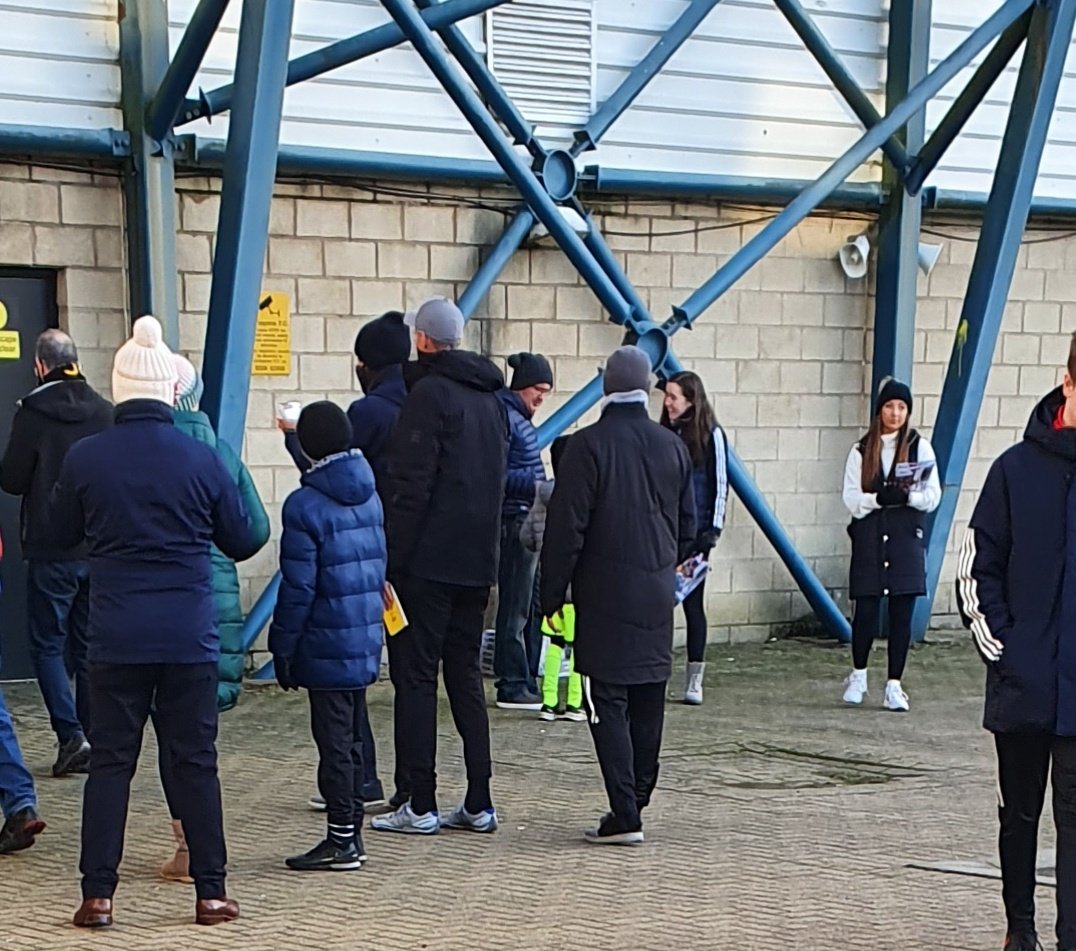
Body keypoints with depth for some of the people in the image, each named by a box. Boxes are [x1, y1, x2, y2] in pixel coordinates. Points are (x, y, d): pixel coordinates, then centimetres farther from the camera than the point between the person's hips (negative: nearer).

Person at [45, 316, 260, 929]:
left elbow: (61, 534, 11)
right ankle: (211, 893, 13)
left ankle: (98, 895, 7)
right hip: (191, 635, 0)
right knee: (196, 759, 8)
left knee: (111, 760, 8)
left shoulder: (86, 459, -4)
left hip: (116, 636, 0)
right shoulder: (202, 460, -5)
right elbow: (243, 542, 6)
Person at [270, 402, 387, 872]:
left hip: (326, 645, -8)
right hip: (365, 640, 8)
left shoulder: (305, 506, -14)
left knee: (334, 740, -2)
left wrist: (282, 647, -8)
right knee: (351, 738, 15)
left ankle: (341, 841, 2)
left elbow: (298, 587, -15)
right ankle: (351, 833, 22)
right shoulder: (370, 496, 9)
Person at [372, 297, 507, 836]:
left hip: (428, 563, -8)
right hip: (476, 564, 8)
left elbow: (410, 487, -17)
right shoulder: (491, 398, 15)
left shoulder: (429, 393, -11)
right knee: (465, 677, 12)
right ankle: (478, 805, 13)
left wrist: (391, 562, -15)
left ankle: (421, 806, -1)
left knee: (415, 677, -2)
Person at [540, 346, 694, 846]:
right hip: (658, 595, 6)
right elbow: (688, 526, 15)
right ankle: (637, 799, 26)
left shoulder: (588, 445, -11)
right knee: (648, 701, 14)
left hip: (604, 597, -6)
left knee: (607, 702, -4)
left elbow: (565, 528, -12)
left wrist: (553, 595, -5)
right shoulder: (673, 447, 6)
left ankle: (624, 816, -9)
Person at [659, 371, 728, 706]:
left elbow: (720, 484, -2)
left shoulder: (711, 434, -3)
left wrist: (713, 529, -8)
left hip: (694, 531, -4)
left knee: (692, 602, 1)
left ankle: (694, 681, 7)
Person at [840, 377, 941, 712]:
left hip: (906, 538, 0)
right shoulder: (861, 451, 7)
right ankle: (858, 674, 23)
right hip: (869, 538, 0)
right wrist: (878, 498, -18)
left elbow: (933, 496, 0)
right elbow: (851, 498, 0)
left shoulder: (919, 447, 5)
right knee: (866, 611, -1)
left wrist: (909, 496, -20)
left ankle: (894, 685, 8)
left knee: (902, 614, -1)